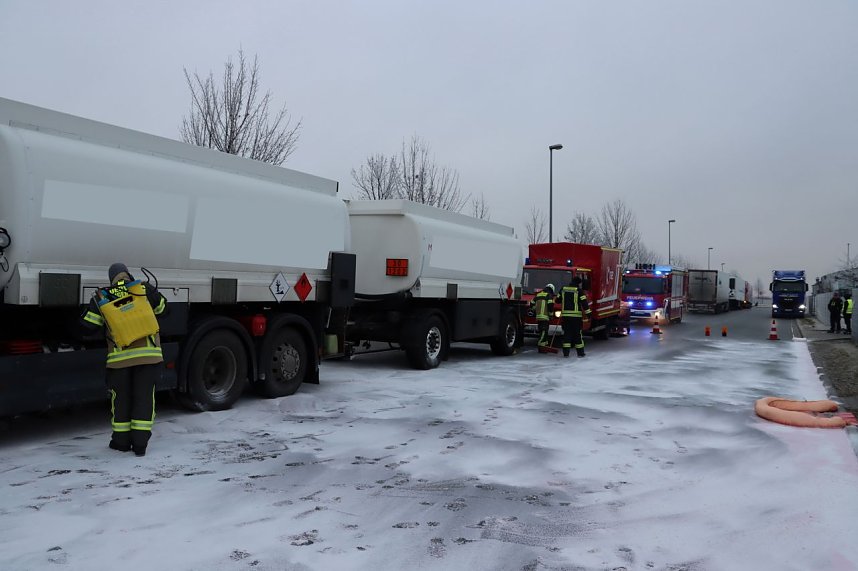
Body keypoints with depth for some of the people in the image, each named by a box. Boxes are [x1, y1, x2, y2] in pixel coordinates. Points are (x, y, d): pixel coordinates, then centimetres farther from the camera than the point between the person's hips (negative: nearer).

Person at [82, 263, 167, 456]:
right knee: (144, 397, 6)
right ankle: (140, 443, 5)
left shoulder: (103, 297, 4)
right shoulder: (144, 290, 5)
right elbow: (162, 308, 19)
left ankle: (121, 440, 23)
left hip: (119, 356, 0)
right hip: (148, 353, 0)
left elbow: (88, 324, 5)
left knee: (120, 398, 15)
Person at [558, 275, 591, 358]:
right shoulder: (579, 291, -5)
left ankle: (566, 352, 3)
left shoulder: (563, 290, 7)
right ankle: (580, 352, 10)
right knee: (578, 334, 4)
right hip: (576, 316, -3)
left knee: (566, 333, 7)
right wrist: (588, 313, -6)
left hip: (565, 315, 3)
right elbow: (584, 303, -10)